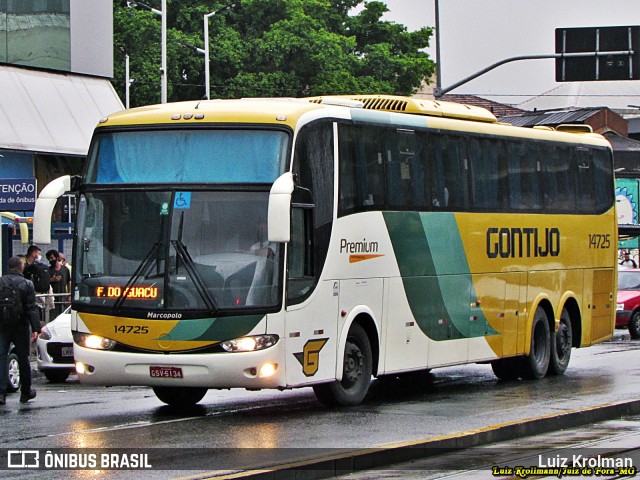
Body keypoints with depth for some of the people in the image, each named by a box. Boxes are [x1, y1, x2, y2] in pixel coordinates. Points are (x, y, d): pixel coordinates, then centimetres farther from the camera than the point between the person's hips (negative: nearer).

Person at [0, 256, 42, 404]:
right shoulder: (26, 284, -6)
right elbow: (32, 308, -9)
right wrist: (36, 328, -10)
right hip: (20, 326, -1)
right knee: (23, 359, 11)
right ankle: (25, 392, 21)